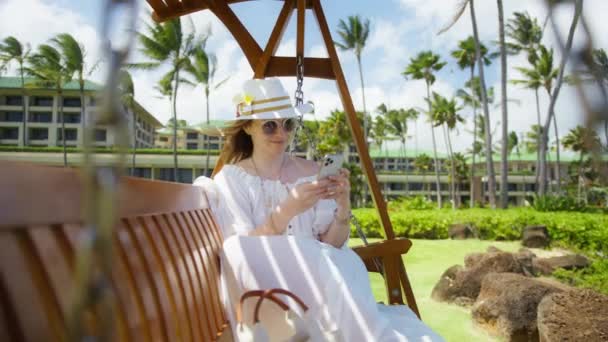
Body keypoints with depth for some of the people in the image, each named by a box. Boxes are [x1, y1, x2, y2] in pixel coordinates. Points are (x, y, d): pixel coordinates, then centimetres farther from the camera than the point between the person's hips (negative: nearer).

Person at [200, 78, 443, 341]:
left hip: (316, 278, 2)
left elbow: (330, 247, 1)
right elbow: (241, 253, -14)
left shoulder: (311, 172, 6)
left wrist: (343, 207, -19)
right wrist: (286, 210, -28)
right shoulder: (230, 179, -2)